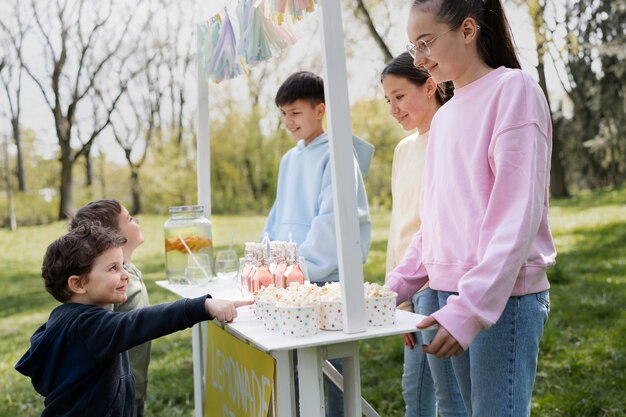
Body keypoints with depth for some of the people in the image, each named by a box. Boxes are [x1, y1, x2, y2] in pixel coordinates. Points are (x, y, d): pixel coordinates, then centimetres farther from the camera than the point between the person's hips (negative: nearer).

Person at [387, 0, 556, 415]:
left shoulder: (513, 90, -7)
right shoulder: (443, 116, 14)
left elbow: (517, 215, -15)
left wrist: (471, 306, -22)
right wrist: (398, 285, 9)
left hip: (503, 296, -7)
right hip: (451, 292, 7)